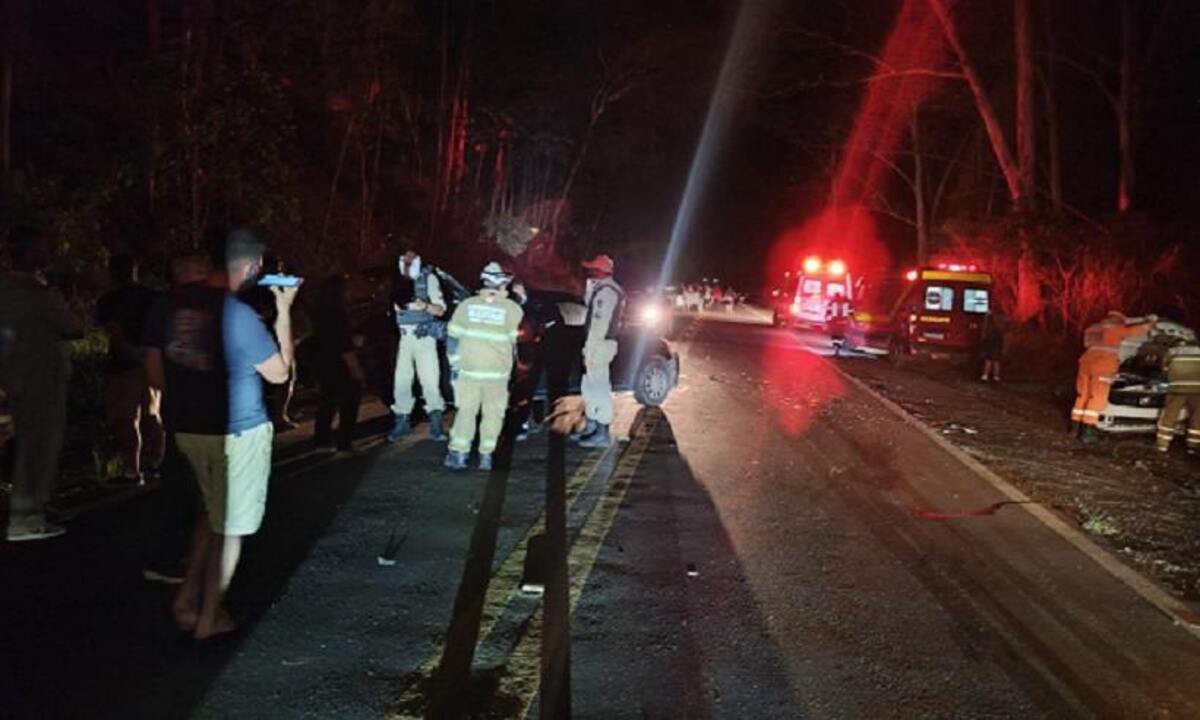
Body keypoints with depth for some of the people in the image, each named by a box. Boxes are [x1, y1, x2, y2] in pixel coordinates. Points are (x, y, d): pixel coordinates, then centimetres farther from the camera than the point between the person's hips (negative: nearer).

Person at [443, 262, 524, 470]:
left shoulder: (466, 305, 3)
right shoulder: (513, 309, -3)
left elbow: (453, 336, 5)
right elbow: (516, 341, 3)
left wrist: (455, 363, 14)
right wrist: (509, 366, 18)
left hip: (468, 369, 1)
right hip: (498, 372, -1)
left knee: (466, 411, 8)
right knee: (493, 413, 9)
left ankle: (459, 453, 2)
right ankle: (486, 455, 10)